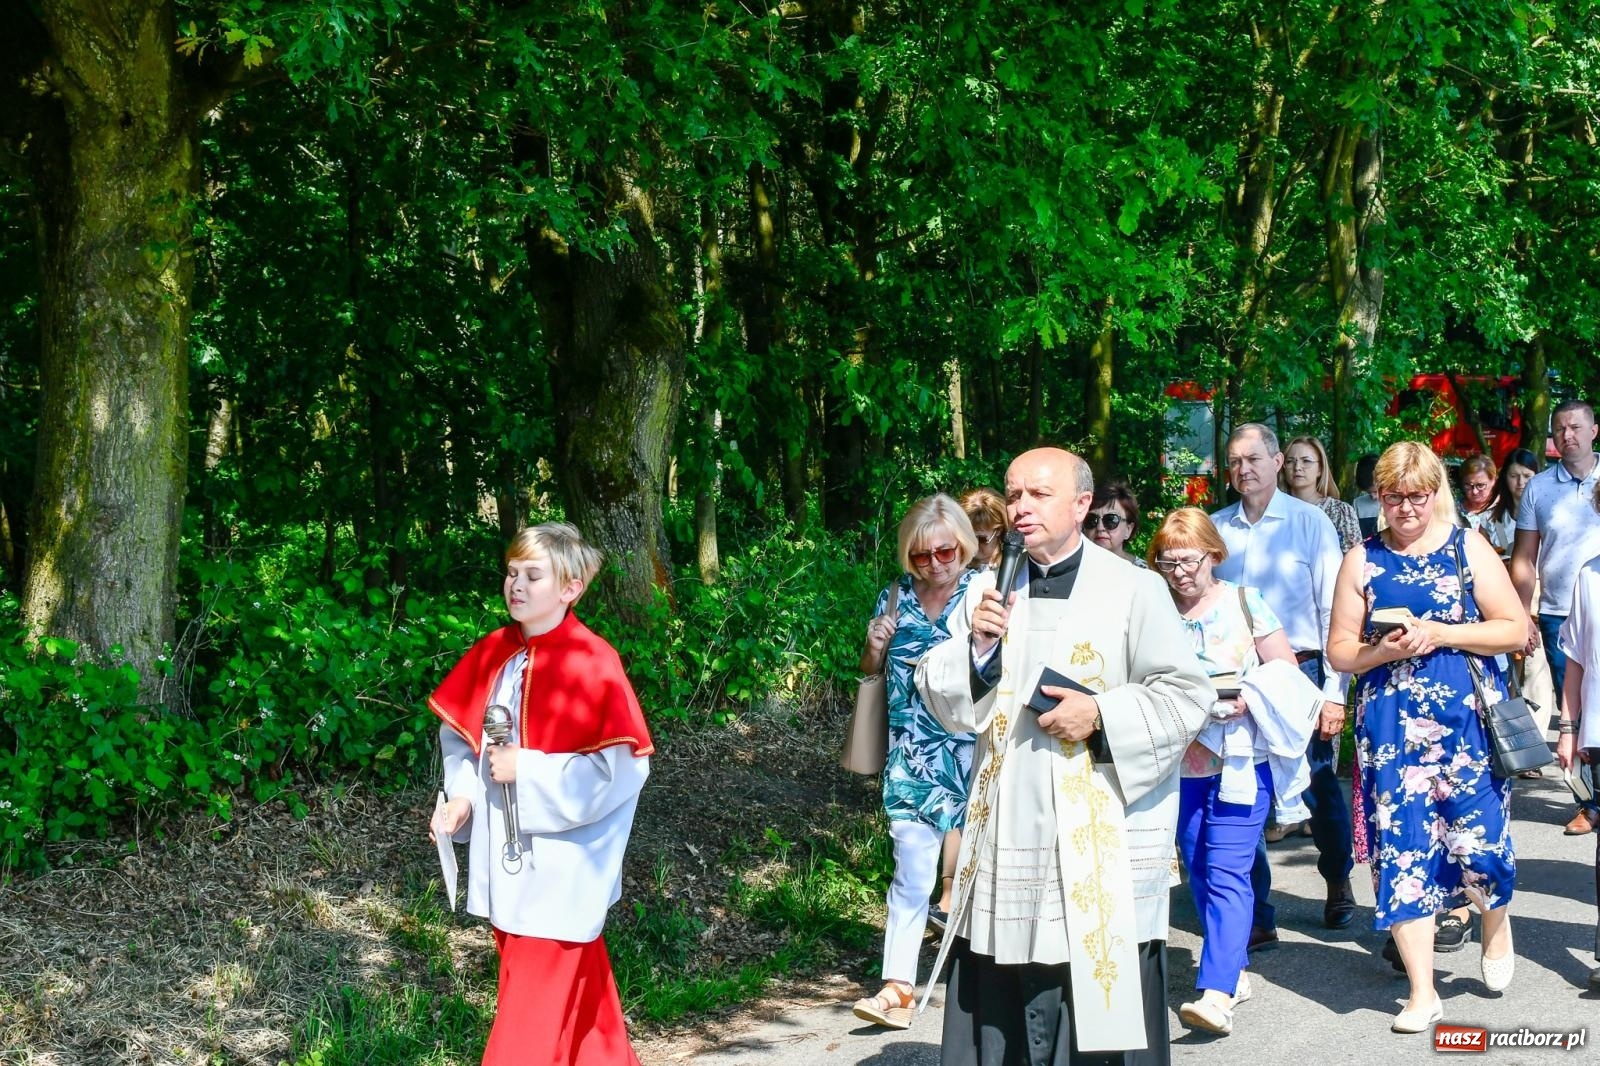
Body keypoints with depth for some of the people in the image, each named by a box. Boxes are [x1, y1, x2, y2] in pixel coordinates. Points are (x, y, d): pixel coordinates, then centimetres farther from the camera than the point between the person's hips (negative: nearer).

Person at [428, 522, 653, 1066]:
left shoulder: (591, 663, -17)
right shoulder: (493, 652, 3)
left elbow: (620, 768, -21)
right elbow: (461, 733, 14)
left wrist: (525, 770, -22)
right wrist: (463, 796, -4)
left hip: (558, 869, -7)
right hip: (505, 862, 7)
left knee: (533, 1009, -2)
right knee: (576, 989, 20)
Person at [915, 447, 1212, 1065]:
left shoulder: (1134, 589, -2)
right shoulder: (990, 593, 13)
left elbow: (1187, 695, -5)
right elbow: (943, 701, 11)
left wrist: (1102, 715, -16)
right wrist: (975, 646, -7)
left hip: (1105, 842, -4)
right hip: (1008, 838, 4)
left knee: (1103, 1007, -1)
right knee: (1001, 1012, 7)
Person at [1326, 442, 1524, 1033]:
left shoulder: (1468, 547, 3)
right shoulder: (1362, 560, 7)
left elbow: (1516, 629, -1)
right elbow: (1339, 651, 9)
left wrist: (1440, 634, -12)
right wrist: (1384, 650, -11)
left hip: (1468, 717, -1)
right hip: (1392, 725, 1)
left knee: (1478, 836, -7)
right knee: (1402, 847, -1)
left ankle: (1496, 923, 30)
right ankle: (1422, 992, 9)